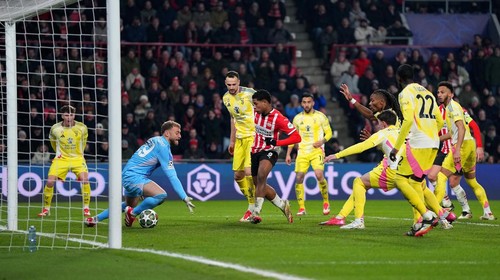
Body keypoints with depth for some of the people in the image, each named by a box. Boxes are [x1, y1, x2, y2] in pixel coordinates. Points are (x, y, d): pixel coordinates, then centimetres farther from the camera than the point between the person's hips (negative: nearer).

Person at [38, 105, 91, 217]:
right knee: (50, 182, -13)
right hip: (61, 158, 0)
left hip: (77, 158, 0)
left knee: (85, 179, -23)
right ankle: (46, 209, 5)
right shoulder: (55, 129, -6)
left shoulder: (82, 128, -6)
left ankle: (86, 208, -9)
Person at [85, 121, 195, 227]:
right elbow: (172, 176, -17)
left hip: (127, 175, 11)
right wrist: (185, 197, -17)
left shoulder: (156, 141, 15)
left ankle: (94, 219, 41)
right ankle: (132, 213, -9)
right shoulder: (162, 146, -14)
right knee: (161, 195, -28)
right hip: (134, 176, -11)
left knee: (130, 206, 33)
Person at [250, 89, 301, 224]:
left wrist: (276, 142, -25)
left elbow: (297, 137, -18)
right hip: (255, 151, 7)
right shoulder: (256, 114, -1)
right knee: (259, 185, 10)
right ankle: (282, 204, 30)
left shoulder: (278, 118, -18)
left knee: (261, 176, -31)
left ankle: (257, 212, -34)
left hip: (269, 152, -7)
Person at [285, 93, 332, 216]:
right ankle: (301, 208, 1)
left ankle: (326, 202, -1)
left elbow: (329, 132, 4)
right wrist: (288, 154, 10)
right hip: (302, 152, 3)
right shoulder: (297, 118, 10)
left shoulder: (320, 116, 2)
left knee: (319, 175, -22)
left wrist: (322, 141, -16)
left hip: (317, 151, -3)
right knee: (299, 178, -7)